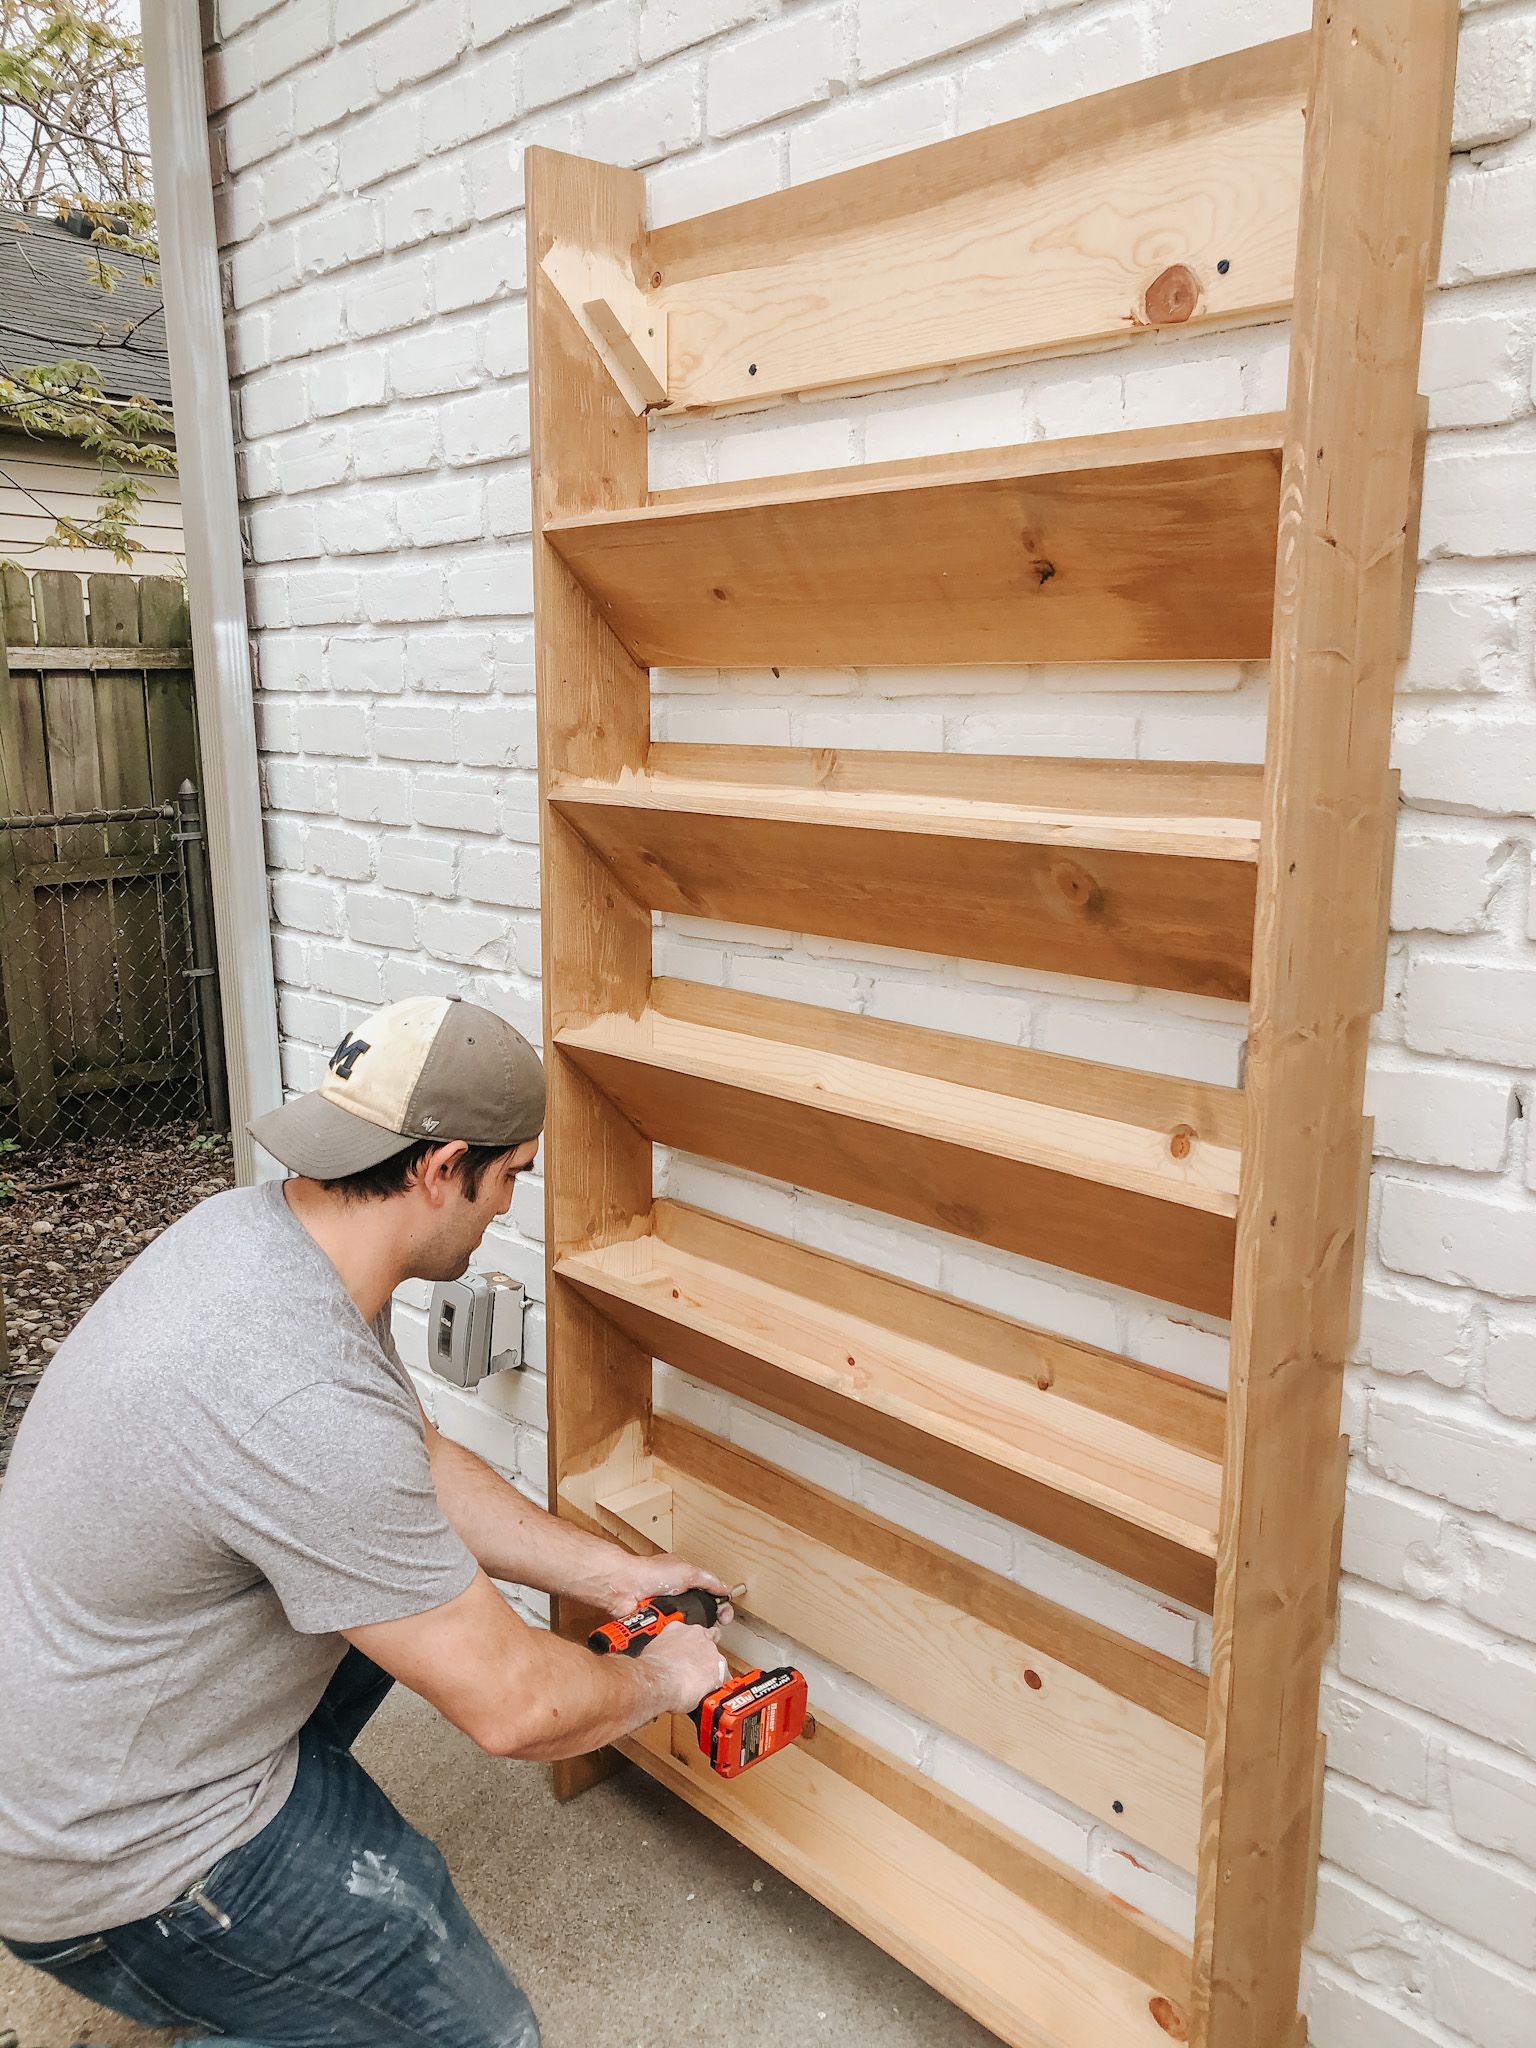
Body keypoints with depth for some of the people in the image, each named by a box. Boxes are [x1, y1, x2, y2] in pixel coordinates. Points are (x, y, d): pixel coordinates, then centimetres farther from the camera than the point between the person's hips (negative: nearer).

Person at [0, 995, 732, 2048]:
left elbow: (425, 1471, 6)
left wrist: (613, 1573, 8)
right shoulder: (302, 1404, -36)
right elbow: (513, 1706, -26)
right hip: (115, 1862, -8)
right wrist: (663, 1681, -6)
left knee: (431, 1580, 19)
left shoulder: (255, 1223, -7)